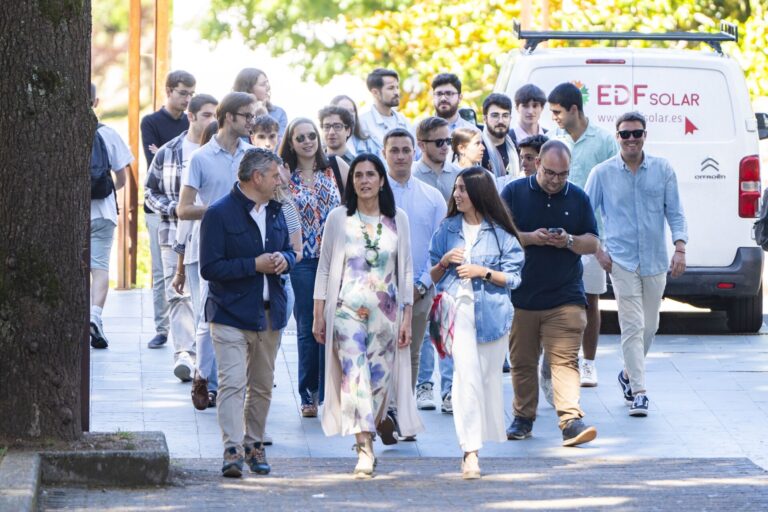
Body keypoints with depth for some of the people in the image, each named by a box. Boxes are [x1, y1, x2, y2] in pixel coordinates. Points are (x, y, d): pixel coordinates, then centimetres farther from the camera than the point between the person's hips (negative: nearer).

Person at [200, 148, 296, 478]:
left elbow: (289, 250, 25)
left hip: (270, 313, 7)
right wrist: (255, 265, -18)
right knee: (233, 382, -14)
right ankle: (232, 450, -18)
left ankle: (254, 444, 21)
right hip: (231, 314, -7)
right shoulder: (219, 214, -10)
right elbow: (209, 268, -14)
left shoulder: (274, 211, 13)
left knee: (262, 385, 11)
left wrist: (284, 260, 0)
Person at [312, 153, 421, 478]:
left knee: (380, 379, 1)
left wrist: (407, 317, 4)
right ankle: (365, 450, -20)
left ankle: (366, 438, 18)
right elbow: (324, 269, 5)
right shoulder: (338, 219, 3)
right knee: (355, 377, -15)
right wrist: (319, 315, 1)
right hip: (347, 311, -2)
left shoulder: (397, 220, 8)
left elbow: (406, 271, 9)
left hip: (386, 314, 2)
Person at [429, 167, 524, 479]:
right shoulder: (447, 230, 11)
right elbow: (433, 276, 16)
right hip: (458, 310, 0)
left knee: (488, 377, 6)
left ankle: (480, 439, 24)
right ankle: (470, 451, -20)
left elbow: (513, 277, 3)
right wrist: (444, 262, -4)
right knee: (466, 375, -14)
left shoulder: (500, 233, 4)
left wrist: (484, 272, -10)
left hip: (491, 311, 0)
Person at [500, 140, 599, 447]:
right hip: (520, 295, 1)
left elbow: (593, 243, 9)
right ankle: (523, 418, 23)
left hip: (565, 298, -1)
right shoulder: (514, 193, 3)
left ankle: (571, 420, -20)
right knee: (522, 362, 9)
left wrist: (569, 241, -12)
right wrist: (530, 238, -16)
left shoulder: (578, 198, 8)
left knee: (565, 360, -12)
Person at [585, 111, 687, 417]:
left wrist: (680, 248, -7)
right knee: (633, 326, -11)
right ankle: (639, 392, -11)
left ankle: (629, 375, 34)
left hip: (655, 262, 3)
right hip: (621, 261, -3)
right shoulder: (602, 173, -1)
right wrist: (597, 251, -3)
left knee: (649, 326, 12)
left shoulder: (662, 170, 4)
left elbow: (675, 213, 6)